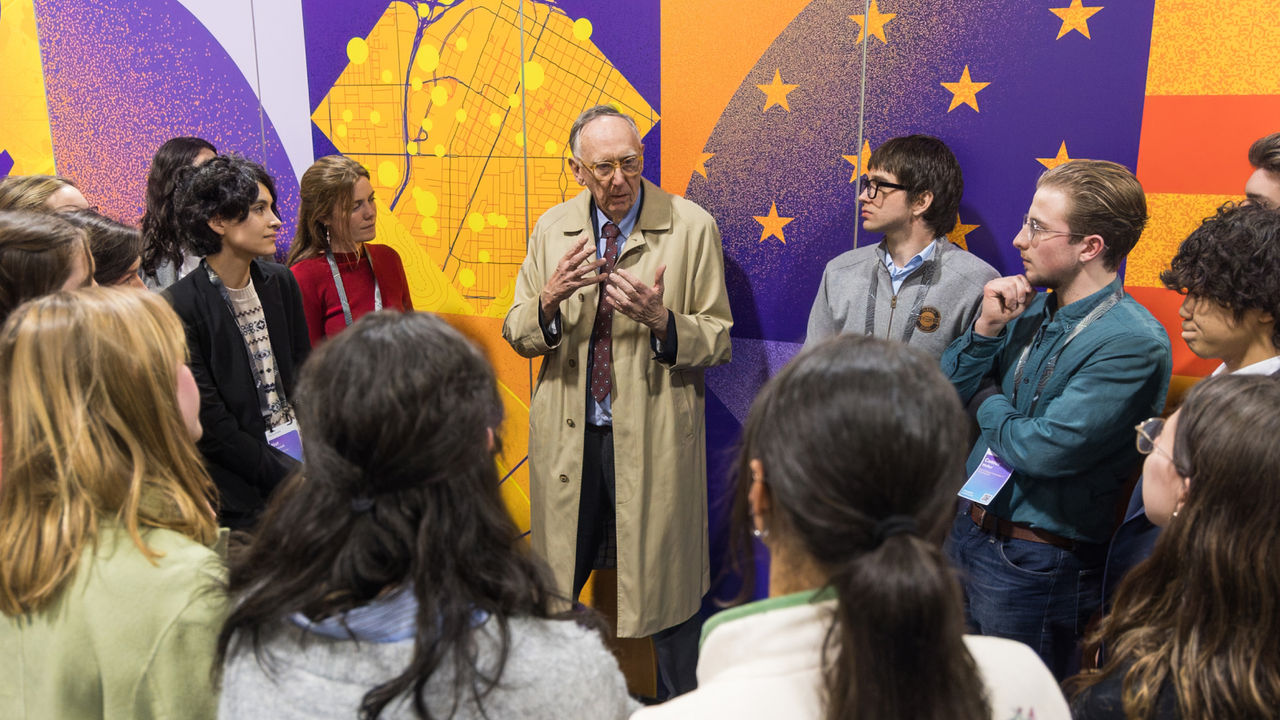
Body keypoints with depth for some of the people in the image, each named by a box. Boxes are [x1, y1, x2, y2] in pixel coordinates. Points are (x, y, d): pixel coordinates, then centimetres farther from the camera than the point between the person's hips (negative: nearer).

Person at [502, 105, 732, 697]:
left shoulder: (692, 227, -5)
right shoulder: (553, 227, 5)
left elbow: (719, 341, -5)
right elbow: (516, 334, 5)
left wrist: (661, 320, -24)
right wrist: (548, 299, -17)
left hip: (653, 441, -2)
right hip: (567, 437, 3)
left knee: (665, 582, 10)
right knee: (553, 582, 17)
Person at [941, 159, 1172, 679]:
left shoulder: (1133, 342, -21)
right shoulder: (1031, 310, 3)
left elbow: (1044, 451, -27)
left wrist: (988, 403, -8)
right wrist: (986, 329, -11)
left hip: (1036, 564, -7)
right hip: (969, 531, 7)